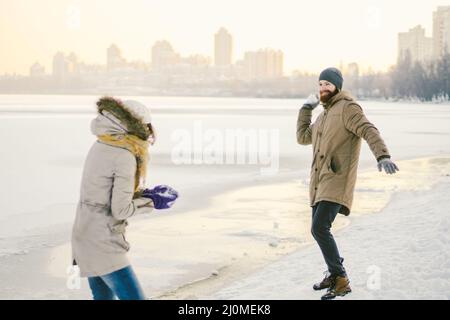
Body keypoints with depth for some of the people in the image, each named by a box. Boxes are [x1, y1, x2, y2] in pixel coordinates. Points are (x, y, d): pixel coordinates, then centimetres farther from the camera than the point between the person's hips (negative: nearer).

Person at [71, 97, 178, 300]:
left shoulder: (101, 146, 7)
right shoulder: (125, 157, -19)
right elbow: (120, 210, -18)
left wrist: (147, 193, 6)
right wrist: (152, 203, -3)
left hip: (86, 236, 9)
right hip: (102, 243, -9)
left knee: (105, 298, 19)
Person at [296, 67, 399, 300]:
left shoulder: (348, 107, -9)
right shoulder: (325, 115, 20)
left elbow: (370, 132, -23)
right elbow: (303, 138, 27)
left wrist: (383, 156, -40)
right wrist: (307, 108, 24)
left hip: (337, 181, -9)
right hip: (320, 181, 10)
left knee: (319, 229, -20)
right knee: (319, 229, 17)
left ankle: (341, 281, -12)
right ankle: (335, 272, 36)